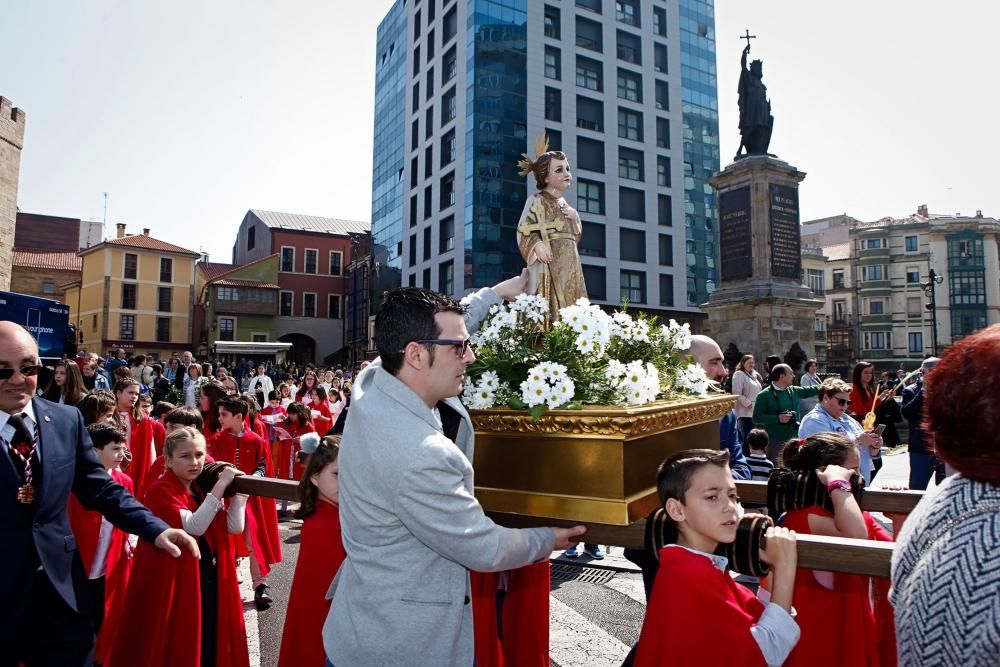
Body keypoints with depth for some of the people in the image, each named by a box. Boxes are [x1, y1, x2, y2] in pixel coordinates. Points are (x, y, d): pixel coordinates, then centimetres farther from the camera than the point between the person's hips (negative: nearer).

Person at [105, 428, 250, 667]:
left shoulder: (204, 487, 6)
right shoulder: (160, 490, -13)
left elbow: (235, 527, -1)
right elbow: (194, 527, -25)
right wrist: (220, 486, -27)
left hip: (210, 578, 6)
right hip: (174, 581, -6)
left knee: (211, 642, 14)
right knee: (176, 647, 6)